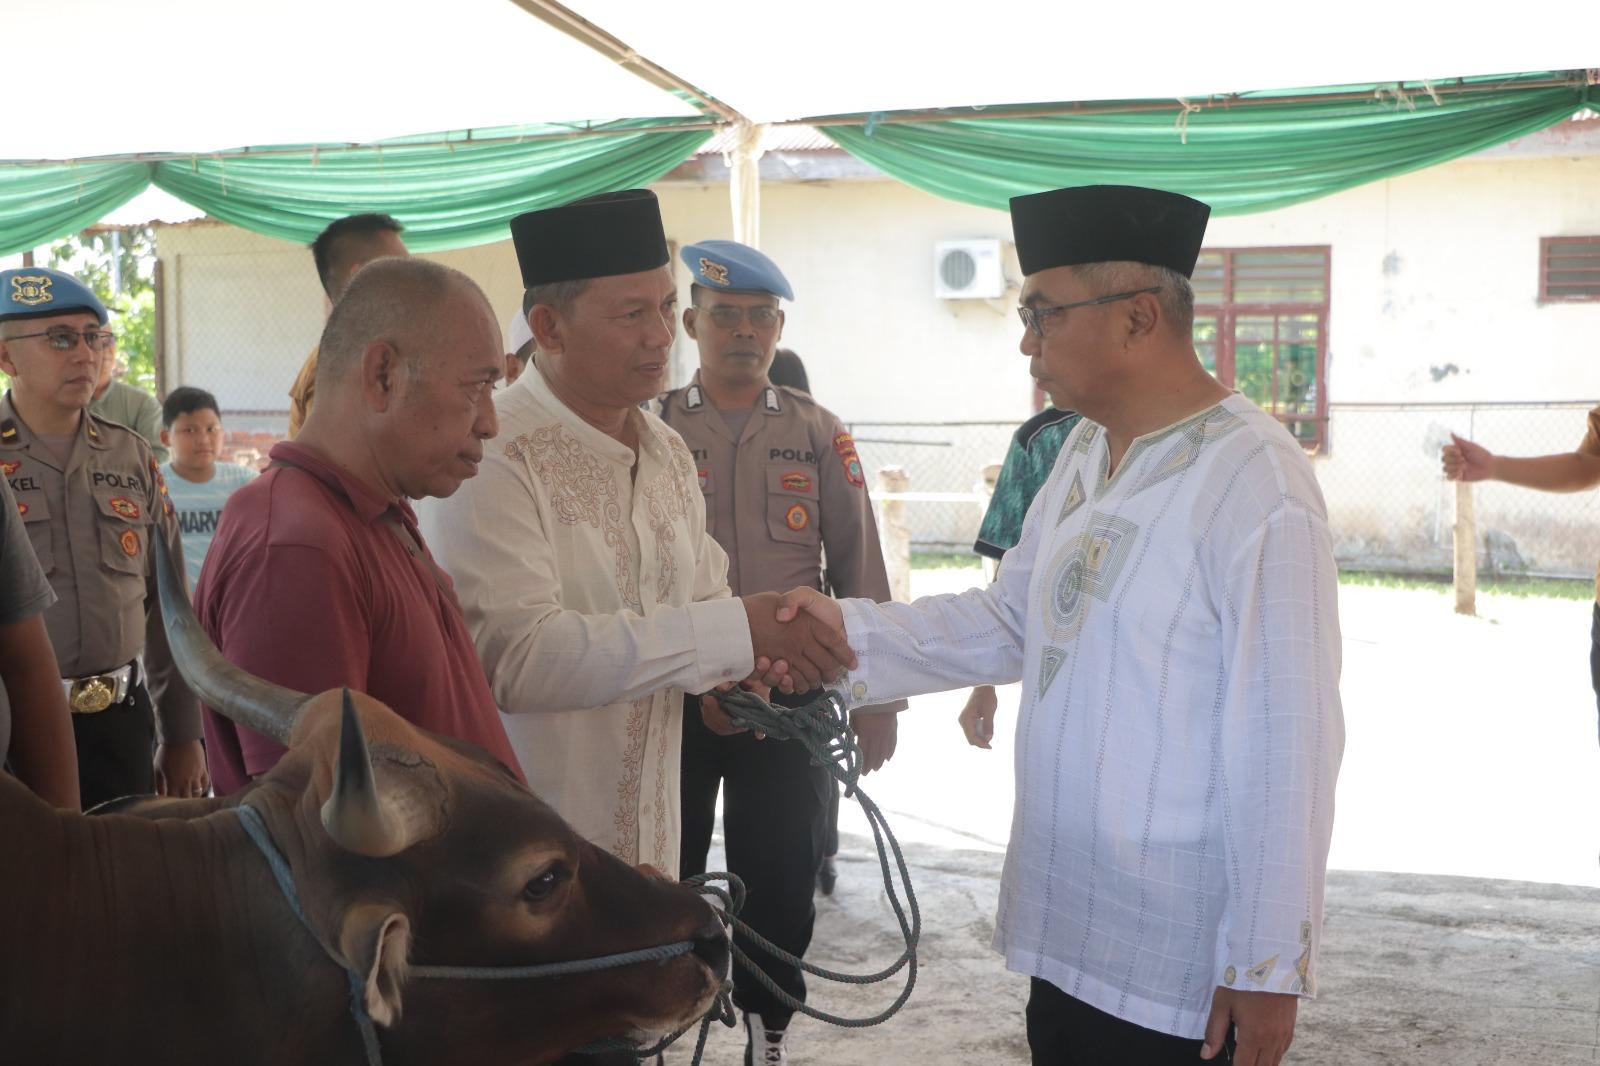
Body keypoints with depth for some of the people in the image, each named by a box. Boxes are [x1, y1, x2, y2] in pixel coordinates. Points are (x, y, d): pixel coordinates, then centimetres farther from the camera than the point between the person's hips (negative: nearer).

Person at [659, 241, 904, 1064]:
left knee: (780, 876, 9)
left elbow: (860, 570, 3)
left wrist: (877, 696, 1)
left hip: (790, 696, 1)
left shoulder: (818, 435, 3)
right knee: (661, 873, 9)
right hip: (670, 693, 0)